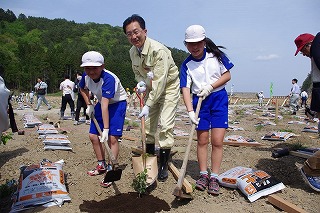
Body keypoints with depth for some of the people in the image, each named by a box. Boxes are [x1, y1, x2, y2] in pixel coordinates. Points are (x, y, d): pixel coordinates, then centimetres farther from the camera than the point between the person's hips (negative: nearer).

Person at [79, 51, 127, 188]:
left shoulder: (108, 79, -34)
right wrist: (89, 105, 2)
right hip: (101, 103, 7)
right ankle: (101, 165, 25)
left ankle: (110, 170, -6)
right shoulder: (86, 76, -13)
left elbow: (105, 105, -40)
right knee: (93, 136, 7)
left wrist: (106, 129, -40)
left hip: (117, 104, -7)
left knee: (112, 138, -16)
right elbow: (83, 89, 13)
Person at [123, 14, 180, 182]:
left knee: (165, 125, -13)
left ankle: (163, 165, 0)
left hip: (168, 87, -7)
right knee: (148, 123, 8)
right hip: (152, 88, 7)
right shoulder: (133, 52, -5)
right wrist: (140, 81, -13)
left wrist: (148, 105, -32)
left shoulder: (158, 50, -29)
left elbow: (160, 80, -31)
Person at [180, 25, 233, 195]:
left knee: (217, 141, -5)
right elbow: (185, 88, -10)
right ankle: (203, 174, 20)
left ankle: (214, 177, 6)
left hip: (218, 98, -1)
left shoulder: (215, 55, -2)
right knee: (202, 140, 6)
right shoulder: (187, 64, -3)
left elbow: (227, 75, 1)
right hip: (200, 100, 1)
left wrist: (210, 87, -13)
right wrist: (190, 111, -22)